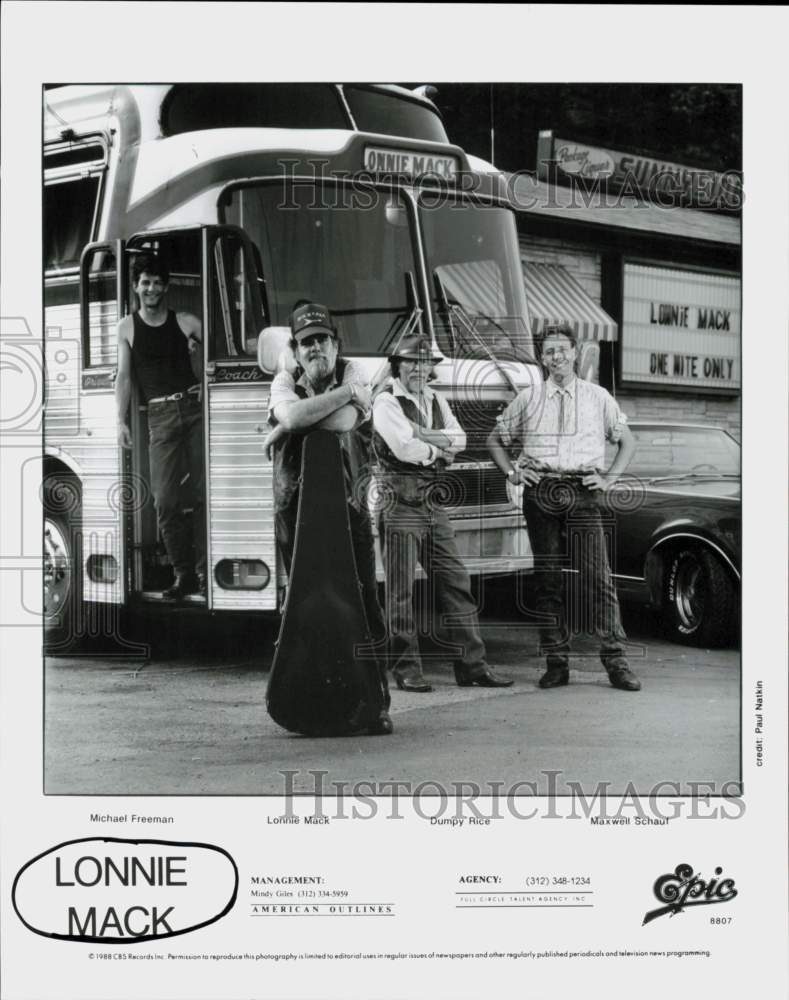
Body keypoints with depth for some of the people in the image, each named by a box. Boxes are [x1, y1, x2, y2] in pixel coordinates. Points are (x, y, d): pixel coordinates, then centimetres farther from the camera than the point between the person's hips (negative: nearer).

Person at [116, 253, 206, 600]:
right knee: (166, 500, -5)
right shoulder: (128, 327, 11)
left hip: (195, 408, -1)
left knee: (203, 493, -6)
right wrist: (122, 421, 0)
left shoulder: (187, 323, 9)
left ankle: (205, 573, -1)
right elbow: (124, 376, 7)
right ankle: (183, 574, 2)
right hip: (160, 416, 1)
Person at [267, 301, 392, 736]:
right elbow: (293, 414, -15)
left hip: (347, 507, -2)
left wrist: (283, 429, -7)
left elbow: (345, 421, -17)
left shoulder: (352, 374, 4)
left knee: (364, 603, -4)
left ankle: (375, 703, 1)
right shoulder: (285, 381, 9)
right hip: (295, 509, 2)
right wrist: (345, 393, -10)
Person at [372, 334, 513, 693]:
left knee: (455, 583, 6)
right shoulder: (386, 402, -6)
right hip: (400, 505, -7)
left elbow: (459, 438, 2)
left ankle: (471, 664, 10)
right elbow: (404, 448, -19)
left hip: (433, 505, 7)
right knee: (400, 591, -1)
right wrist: (438, 449, -3)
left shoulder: (436, 400, 16)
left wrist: (422, 435, -12)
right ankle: (406, 669, 6)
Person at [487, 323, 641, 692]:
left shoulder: (598, 398, 12)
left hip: (582, 494, -1)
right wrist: (511, 472, 6)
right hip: (540, 494, 1)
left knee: (598, 576, -9)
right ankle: (556, 662, 7)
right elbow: (495, 440, 21)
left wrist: (609, 479, 4)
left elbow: (627, 441, 18)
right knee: (547, 578, 2)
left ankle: (615, 661, -7)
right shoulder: (527, 400, 13)